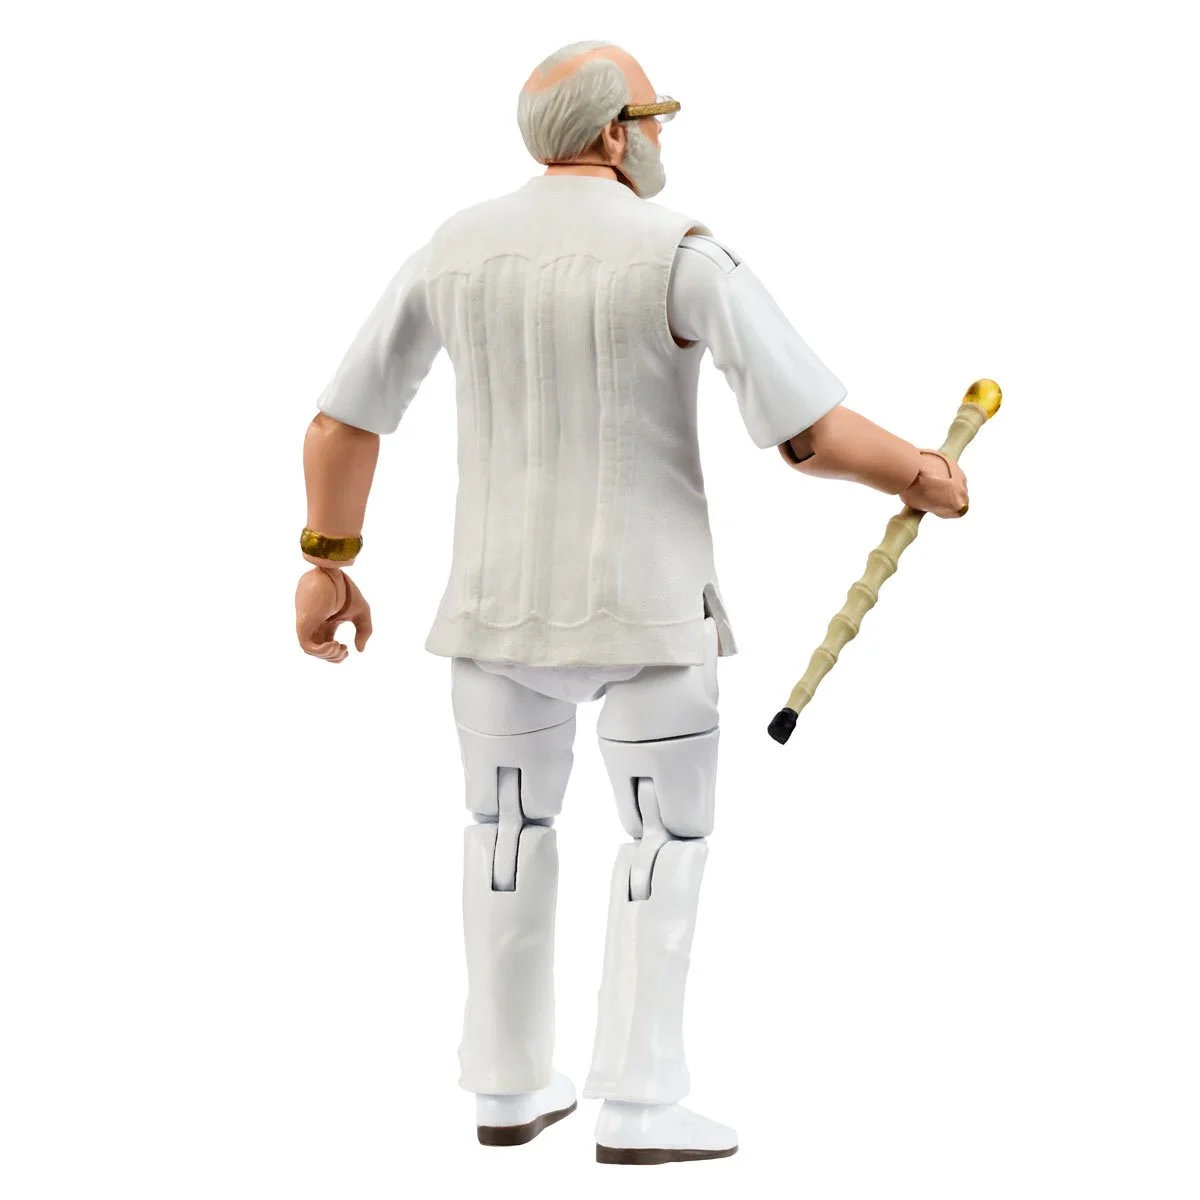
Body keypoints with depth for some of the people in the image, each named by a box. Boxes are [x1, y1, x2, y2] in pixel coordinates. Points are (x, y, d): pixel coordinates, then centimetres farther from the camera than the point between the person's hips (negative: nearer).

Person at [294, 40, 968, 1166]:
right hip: (642, 603, -4)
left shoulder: (454, 248, 0)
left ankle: (508, 1088, 24)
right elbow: (813, 433, -17)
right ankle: (636, 1106, 7)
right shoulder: (682, 255, -14)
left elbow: (343, 418, 3)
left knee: (508, 825, 19)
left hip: (495, 595, 5)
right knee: (668, 839, 9)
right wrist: (921, 472, 1)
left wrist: (326, 565, 13)